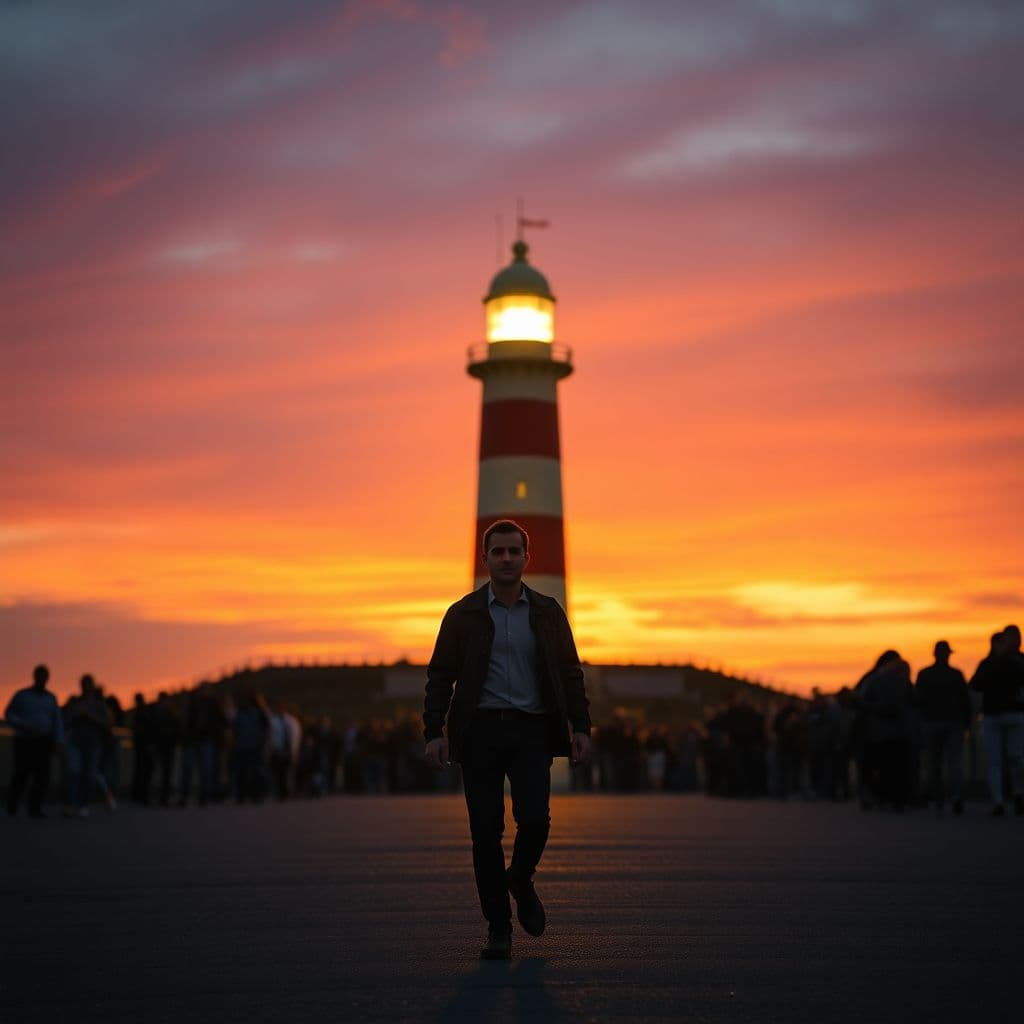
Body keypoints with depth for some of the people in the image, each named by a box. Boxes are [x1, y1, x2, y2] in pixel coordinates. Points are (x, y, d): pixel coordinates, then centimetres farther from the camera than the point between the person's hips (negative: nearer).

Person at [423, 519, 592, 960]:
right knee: (486, 832, -2)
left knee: (534, 819, -15)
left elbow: (571, 674, 10)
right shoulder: (463, 614, 4)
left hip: (531, 730, 1)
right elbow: (439, 677, 3)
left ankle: (520, 881, 18)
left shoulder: (548, 613, 8)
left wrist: (581, 727, -1)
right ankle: (498, 928, 10)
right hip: (480, 730, 0)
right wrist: (434, 733, -8)